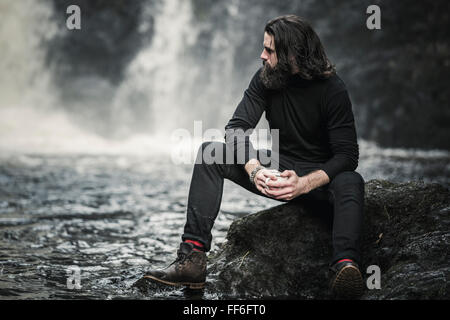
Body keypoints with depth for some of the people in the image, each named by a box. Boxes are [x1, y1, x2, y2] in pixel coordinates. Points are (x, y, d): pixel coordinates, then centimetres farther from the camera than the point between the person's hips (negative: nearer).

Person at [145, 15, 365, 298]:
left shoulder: (332, 89, -16)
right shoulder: (266, 78, -5)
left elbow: (347, 155, -19)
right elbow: (238, 126, -13)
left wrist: (303, 184, -36)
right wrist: (254, 169, -33)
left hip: (318, 177, -3)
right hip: (277, 171, 4)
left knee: (350, 182, -38)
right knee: (210, 153, -18)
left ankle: (346, 266, -62)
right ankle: (192, 259, -30)